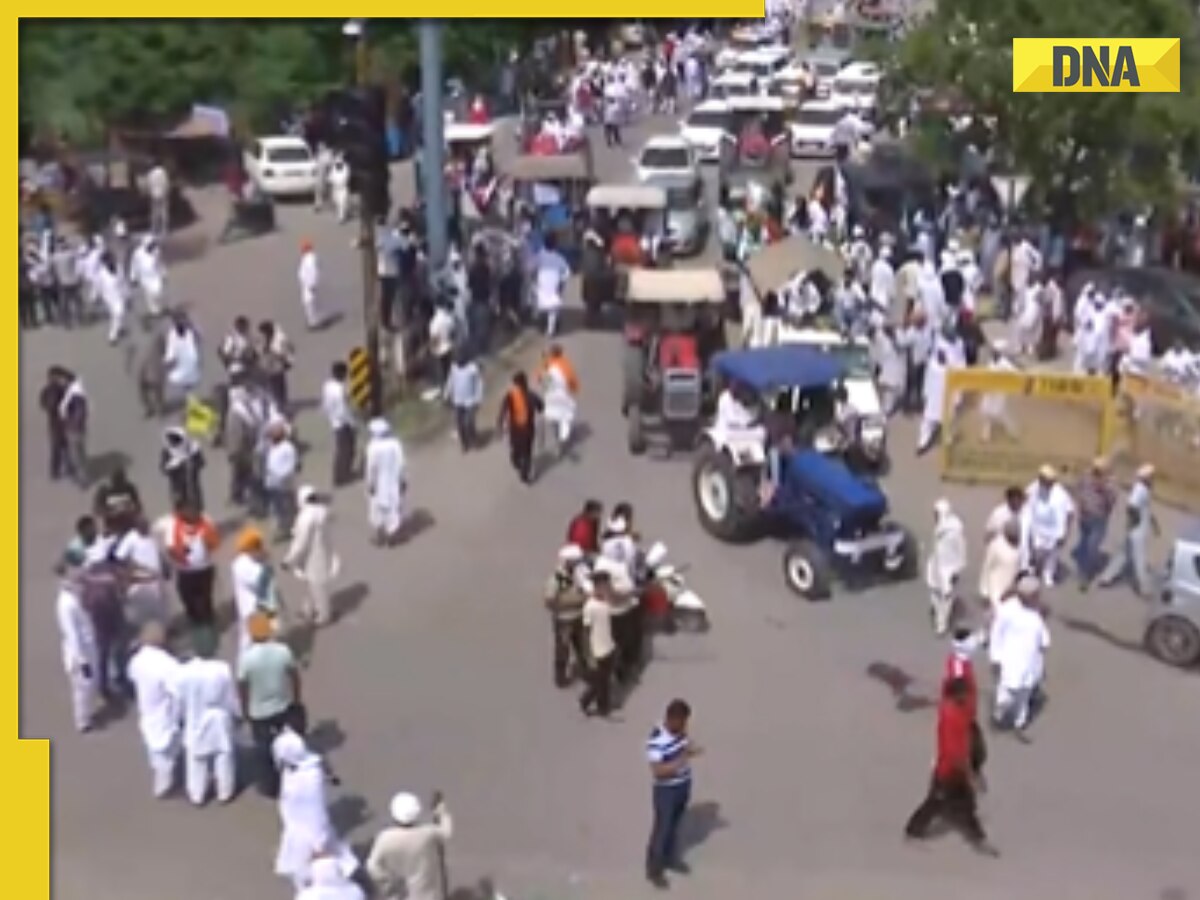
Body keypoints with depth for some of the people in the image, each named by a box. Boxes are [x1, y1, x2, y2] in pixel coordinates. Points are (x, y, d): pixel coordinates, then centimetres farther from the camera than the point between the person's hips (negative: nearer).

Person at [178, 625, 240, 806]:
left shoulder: (184, 671, -25)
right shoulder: (223, 669, -27)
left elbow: (181, 700, -9)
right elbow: (231, 698, -13)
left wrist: (185, 716, 11)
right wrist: (237, 714, 7)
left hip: (195, 722, 1)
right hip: (220, 720, -1)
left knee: (196, 760, 21)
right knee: (223, 756, 21)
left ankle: (197, 795, 38)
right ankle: (225, 792, 38)